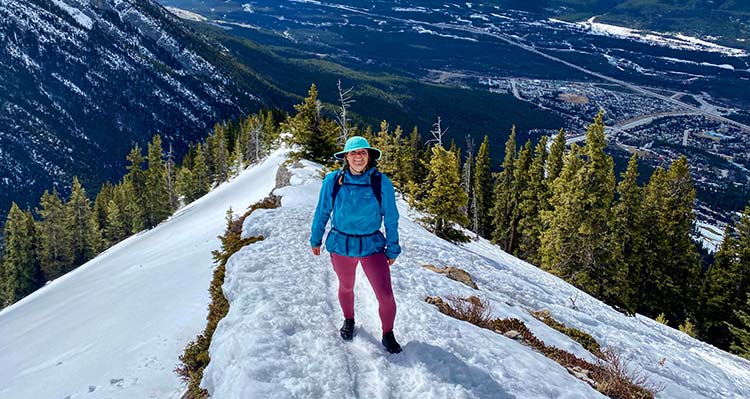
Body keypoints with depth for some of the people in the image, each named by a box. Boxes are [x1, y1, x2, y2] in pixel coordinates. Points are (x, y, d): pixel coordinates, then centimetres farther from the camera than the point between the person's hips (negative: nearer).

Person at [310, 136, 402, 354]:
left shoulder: (382, 183, -10)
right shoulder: (333, 181, -8)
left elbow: (391, 219, -1)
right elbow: (322, 212, 6)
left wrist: (392, 249, 3)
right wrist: (316, 239, 13)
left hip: (372, 246, -1)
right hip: (341, 245, 1)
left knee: (385, 295, -5)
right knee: (346, 287, 22)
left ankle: (388, 335, 21)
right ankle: (349, 320, 51)